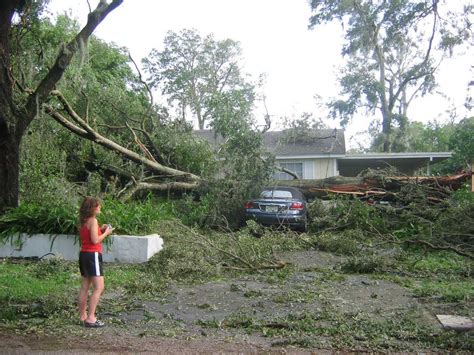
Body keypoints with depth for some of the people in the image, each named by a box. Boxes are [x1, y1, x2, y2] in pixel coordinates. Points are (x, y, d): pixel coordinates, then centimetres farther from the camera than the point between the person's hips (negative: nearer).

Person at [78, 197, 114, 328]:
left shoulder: (84, 221, 12)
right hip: (92, 255, -10)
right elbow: (95, 240, -20)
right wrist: (106, 233, -6)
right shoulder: (93, 220, -14)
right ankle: (90, 318, -9)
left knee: (85, 286, 14)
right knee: (99, 288, -8)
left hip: (84, 254, 10)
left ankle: (83, 316, 21)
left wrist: (100, 229, 12)